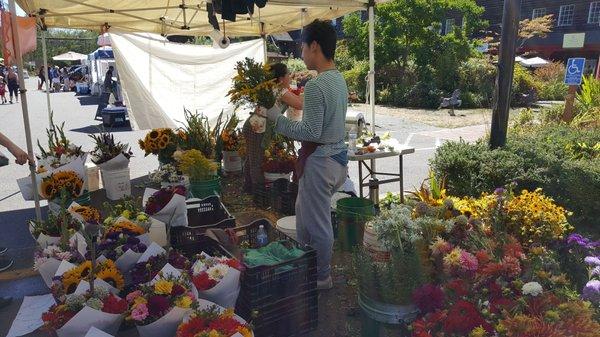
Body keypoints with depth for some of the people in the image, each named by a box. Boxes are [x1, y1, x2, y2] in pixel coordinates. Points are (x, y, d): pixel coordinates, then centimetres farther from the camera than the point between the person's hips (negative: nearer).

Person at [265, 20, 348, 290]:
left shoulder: (315, 85, -21)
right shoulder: (340, 80, 9)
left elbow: (311, 132, -23)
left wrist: (276, 118, -16)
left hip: (320, 160, -10)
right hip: (338, 154, 10)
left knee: (318, 223, 5)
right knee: (303, 210, 23)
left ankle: (322, 278, 23)